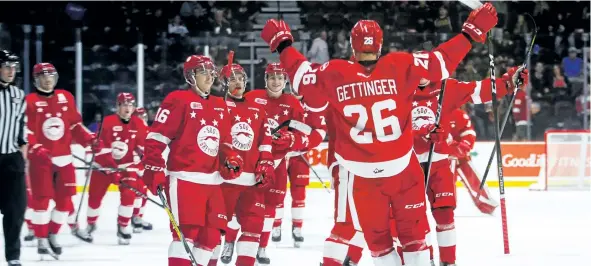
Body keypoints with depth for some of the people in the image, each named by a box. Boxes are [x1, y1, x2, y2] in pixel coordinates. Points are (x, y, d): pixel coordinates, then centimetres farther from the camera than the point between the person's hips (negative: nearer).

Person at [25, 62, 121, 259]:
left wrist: (91, 140, 3)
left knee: (65, 198, 6)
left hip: (64, 158, 5)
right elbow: (25, 132, -11)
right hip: (41, 159, -5)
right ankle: (42, 241, -4)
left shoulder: (66, 98, 8)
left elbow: (75, 125, 14)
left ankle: (52, 235, 19)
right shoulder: (30, 101, -8)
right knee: (42, 199, -8)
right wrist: (36, 150, -25)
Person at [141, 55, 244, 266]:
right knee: (186, 232, -15)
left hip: (212, 181, 8)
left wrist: (231, 160, 7)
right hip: (184, 178, -8)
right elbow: (156, 137, -9)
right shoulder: (179, 100, -6)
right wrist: (154, 169, -15)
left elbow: (224, 141, 26)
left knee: (211, 235, 6)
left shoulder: (220, 106, 18)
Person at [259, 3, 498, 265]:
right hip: (403, 169, 0)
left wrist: (282, 43, 17)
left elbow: (302, 75, 3)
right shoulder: (400, 66, -10)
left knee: (376, 236, 13)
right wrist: (472, 31, 3)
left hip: (361, 175, 0)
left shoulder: (334, 74, -10)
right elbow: (443, 60, -7)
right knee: (413, 232, 11)